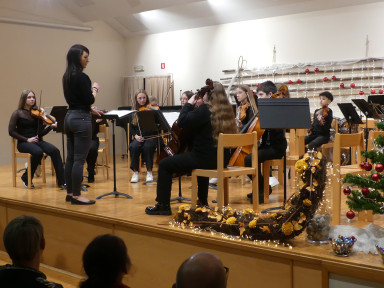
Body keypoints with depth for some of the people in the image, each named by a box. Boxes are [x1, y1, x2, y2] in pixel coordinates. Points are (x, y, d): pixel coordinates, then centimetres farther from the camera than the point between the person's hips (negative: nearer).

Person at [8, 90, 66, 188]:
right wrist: (27, 139, -13)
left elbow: (41, 133, 5)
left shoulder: (37, 113, 11)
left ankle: (62, 182, -26)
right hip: (23, 143, -4)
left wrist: (51, 126, -14)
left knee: (55, 151, -25)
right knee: (38, 152, -36)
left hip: (37, 141, 4)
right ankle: (26, 178, -11)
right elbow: (11, 131, -4)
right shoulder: (18, 113, 1)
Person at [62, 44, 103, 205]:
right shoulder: (82, 77, -15)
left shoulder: (67, 77, 13)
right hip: (81, 120, -9)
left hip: (69, 117, 9)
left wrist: (92, 110, 20)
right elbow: (89, 99, -16)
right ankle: (76, 196, 0)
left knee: (70, 158, 12)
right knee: (79, 159, -4)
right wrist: (95, 89, 2)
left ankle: (70, 193, 19)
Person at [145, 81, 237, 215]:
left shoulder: (205, 110, -16)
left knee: (164, 164, 3)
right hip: (222, 159, 9)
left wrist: (189, 104, -4)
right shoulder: (227, 111, 8)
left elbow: (182, 122, -17)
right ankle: (203, 201, 48)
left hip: (206, 159, -9)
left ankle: (163, 205, 6)